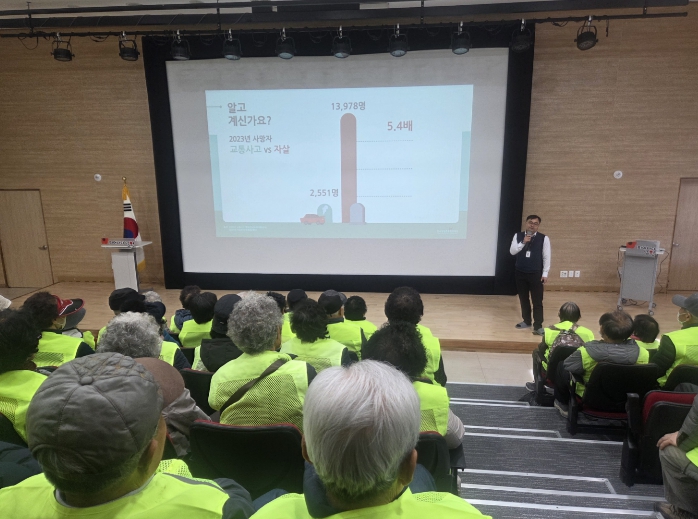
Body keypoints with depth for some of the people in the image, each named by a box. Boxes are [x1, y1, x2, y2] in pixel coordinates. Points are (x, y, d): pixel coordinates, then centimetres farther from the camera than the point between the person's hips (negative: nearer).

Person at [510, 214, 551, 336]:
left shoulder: (544, 238, -5)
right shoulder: (518, 236, 1)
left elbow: (546, 257, -3)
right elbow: (512, 251, -7)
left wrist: (545, 273, -6)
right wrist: (523, 242, -19)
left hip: (536, 274, -3)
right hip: (520, 273, 3)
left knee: (537, 301, -1)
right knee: (523, 299, 14)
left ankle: (538, 326, 5)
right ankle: (527, 321, 28)